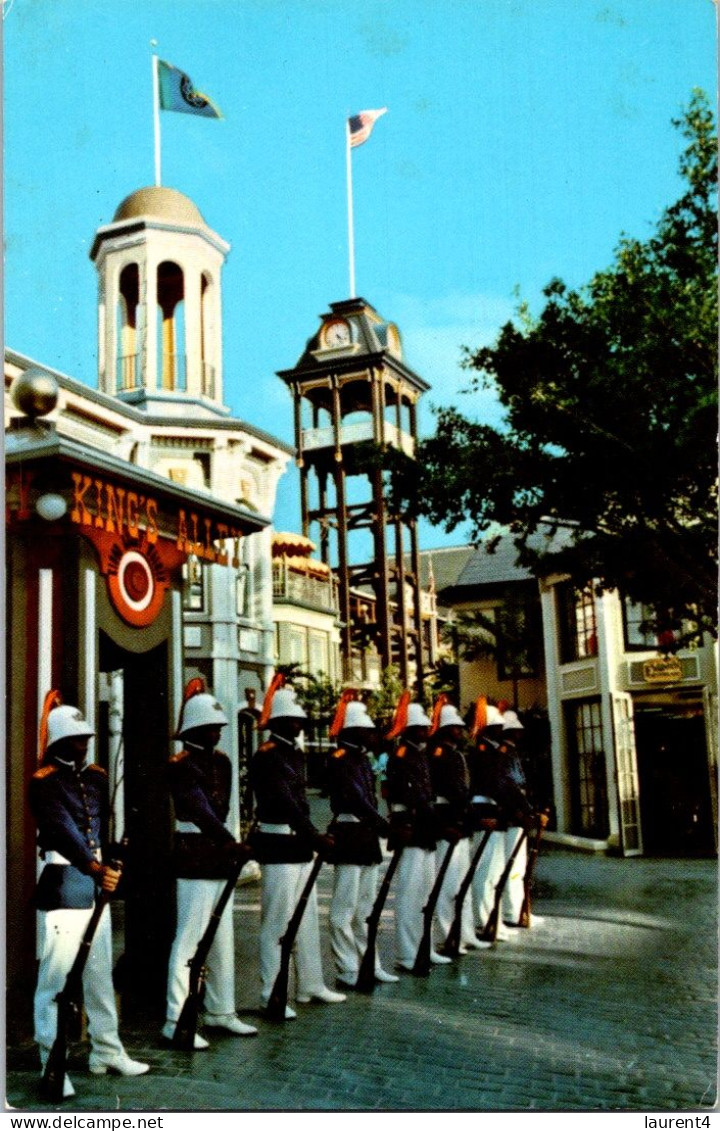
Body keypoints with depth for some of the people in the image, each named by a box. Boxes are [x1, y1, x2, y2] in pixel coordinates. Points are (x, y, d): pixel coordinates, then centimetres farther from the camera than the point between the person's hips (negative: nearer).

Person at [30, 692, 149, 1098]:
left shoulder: (96, 778, 12)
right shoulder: (45, 783, -10)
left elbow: (106, 825, 12)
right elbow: (64, 831, -23)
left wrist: (108, 868, -5)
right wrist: (96, 869, -35)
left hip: (97, 884, 7)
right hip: (62, 887, -7)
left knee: (101, 974, 14)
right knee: (55, 977, -5)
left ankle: (107, 1053, 25)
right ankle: (53, 1065, 4)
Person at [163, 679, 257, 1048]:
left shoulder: (221, 762, 12)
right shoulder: (180, 766, -13)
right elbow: (201, 809, -26)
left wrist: (225, 844, 5)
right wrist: (229, 841, -37)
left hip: (219, 856, 8)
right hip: (194, 859, -8)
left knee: (223, 938, 14)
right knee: (189, 938, -6)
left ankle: (220, 1011, 24)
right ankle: (176, 1020, 0)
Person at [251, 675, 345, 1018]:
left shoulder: (296, 754, 14)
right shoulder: (266, 756, -15)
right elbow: (285, 802, -24)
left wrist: (313, 837, 5)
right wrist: (316, 837, -29)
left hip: (300, 845, 9)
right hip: (278, 847, -9)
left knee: (308, 917, 16)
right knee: (277, 922, -3)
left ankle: (311, 984, 27)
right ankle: (271, 995, 5)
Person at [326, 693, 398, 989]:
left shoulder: (363, 759, 15)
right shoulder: (338, 760, -13)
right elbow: (356, 800, -22)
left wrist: (378, 827, 2)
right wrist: (387, 827, -27)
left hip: (368, 837, 10)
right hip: (348, 837, -10)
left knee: (365, 907, 15)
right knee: (344, 908, -3)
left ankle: (369, 965, 23)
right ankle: (348, 971, 2)